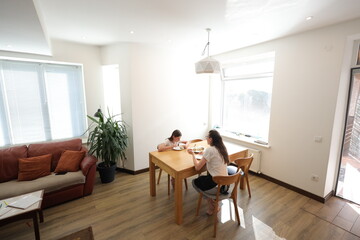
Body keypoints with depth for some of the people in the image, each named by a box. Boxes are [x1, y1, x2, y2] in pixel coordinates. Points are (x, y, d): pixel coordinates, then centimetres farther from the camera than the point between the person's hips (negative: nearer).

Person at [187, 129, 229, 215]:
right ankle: (214, 204, 24)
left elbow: (197, 167, -15)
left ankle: (212, 206, 18)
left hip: (216, 185, -7)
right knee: (202, 178, 29)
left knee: (195, 182, 19)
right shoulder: (222, 148, 2)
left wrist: (193, 154, -3)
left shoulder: (210, 150, -20)